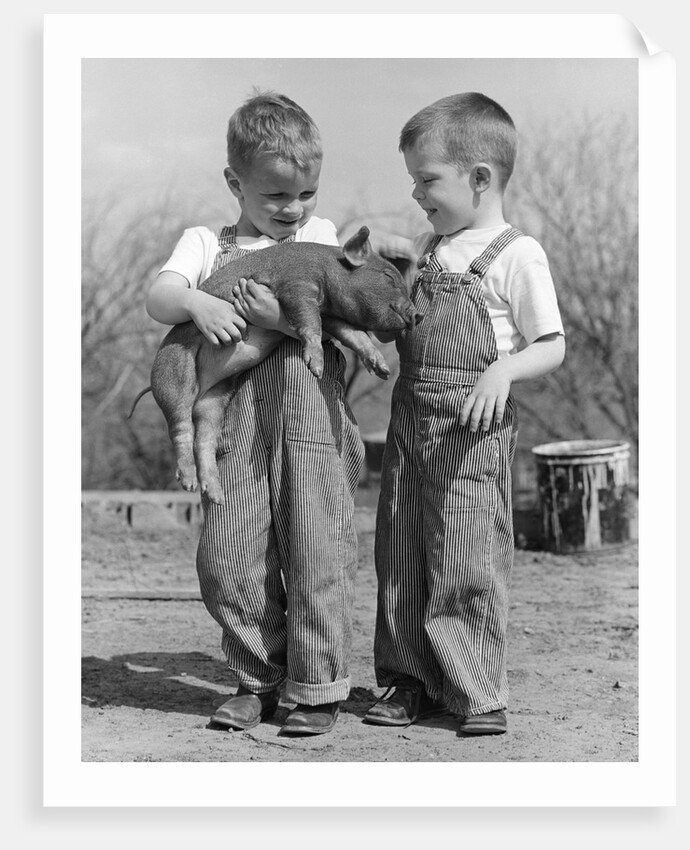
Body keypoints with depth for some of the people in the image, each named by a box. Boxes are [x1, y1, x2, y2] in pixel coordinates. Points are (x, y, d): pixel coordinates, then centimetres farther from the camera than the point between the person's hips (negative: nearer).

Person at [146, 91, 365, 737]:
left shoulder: (323, 237, 11)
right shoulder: (206, 243, 12)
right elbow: (157, 297, -1)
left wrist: (286, 316, -18)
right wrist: (196, 303, -22)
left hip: (313, 420, -1)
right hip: (235, 422, 2)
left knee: (316, 556, -1)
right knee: (228, 556, 3)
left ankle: (318, 688, 12)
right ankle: (256, 679, 20)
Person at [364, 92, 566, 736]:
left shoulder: (517, 255, -8)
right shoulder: (427, 249, 14)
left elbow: (552, 347, -8)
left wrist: (503, 371, -25)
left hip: (474, 430, -7)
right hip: (411, 422, 7)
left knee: (467, 561, -4)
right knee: (400, 555, 9)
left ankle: (476, 692, 8)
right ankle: (409, 681, 21)